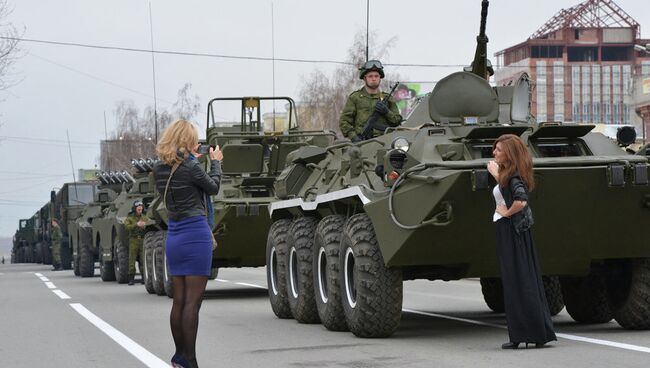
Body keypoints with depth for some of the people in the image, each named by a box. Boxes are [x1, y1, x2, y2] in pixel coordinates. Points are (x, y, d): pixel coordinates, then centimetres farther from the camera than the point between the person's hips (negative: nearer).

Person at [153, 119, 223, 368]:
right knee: (192, 302, -4)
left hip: (173, 237, 7)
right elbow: (213, 188, 2)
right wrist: (215, 162, 16)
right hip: (196, 234, -7)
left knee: (179, 300, 13)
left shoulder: (160, 169, 5)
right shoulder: (190, 167, -13)